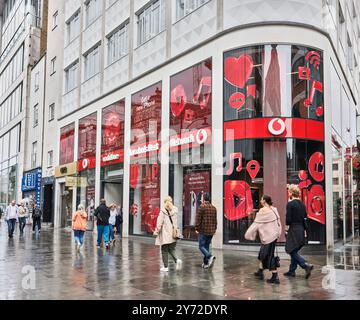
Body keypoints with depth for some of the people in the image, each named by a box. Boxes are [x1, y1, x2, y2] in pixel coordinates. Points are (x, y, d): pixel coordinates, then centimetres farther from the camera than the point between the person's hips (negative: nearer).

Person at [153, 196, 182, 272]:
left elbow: (160, 223, -9)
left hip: (165, 234, -4)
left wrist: (156, 231, 0)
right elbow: (176, 222, 10)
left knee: (164, 251, 6)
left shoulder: (163, 211, -9)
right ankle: (177, 260, -10)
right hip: (173, 234, 4)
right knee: (172, 249, 15)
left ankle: (165, 267, 10)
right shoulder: (175, 210, 6)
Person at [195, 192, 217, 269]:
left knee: (201, 246, 1)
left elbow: (198, 219, -11)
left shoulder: (202, 207, -10)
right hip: (211, 231, 6)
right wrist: (214, 228, 20)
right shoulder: (213, 208, 9)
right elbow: (215, 220, 14)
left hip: (203, 231, -6)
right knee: (207, 246, 14)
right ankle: (206, 263, 15)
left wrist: (196, 228, -4)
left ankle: (210, 256, -21)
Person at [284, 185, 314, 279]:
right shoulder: (302, 204, 9)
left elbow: (288, 219, -15)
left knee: (292, 251, -2)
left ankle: (306, 266, -15)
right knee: (294, 251, 15)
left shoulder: (290, 204, -12)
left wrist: (286, 230, -2)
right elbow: (305, 219, 11)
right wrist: (305, 231, 16)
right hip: (301, 230, 8)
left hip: (293, 229, -8)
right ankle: (292, 270, 21)